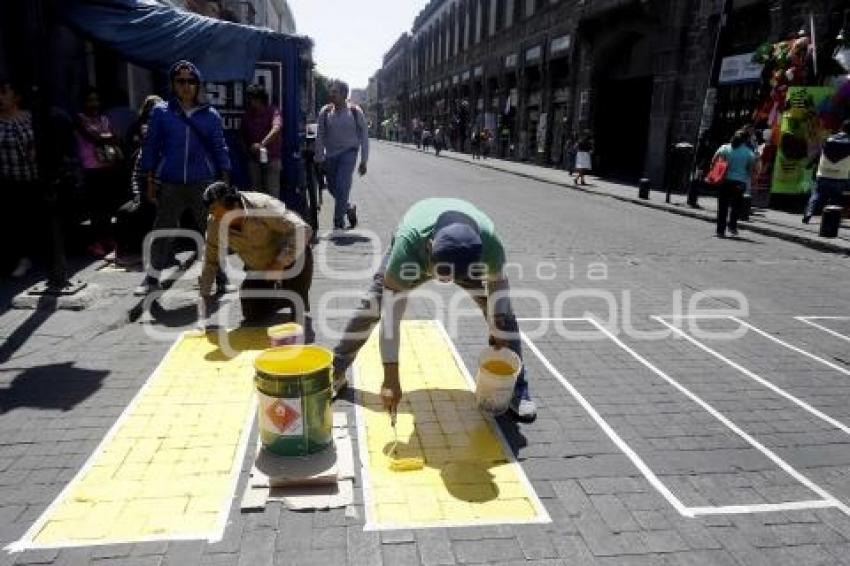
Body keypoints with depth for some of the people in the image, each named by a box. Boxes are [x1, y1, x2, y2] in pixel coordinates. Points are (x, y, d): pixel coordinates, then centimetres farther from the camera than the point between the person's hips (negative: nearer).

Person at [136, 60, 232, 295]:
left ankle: (220, 278, 15)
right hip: (170, 185, 0)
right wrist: (150, 182, 3)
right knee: (162, 233, 8)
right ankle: (152, 278, 22)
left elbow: (220, 149, 7)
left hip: (204, 184, 0)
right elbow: (151, 147, 6)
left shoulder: (210, 115, 5)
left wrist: (225, 182, 2)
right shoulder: (160, 112, 4)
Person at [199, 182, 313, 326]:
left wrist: (280, 263, -42)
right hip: (258, 268, 5)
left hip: (293, 259, -5)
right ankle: (281, 296, 30)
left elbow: (303, 231, -39)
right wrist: (205, 294, -1)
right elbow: (211, 261, -2)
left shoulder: (263, 207, -34)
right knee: (253, 316, 3)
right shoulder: (216, 225, -17)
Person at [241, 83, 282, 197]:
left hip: (271, 158, -4)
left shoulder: (273, 111, -6)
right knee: (256, 191, 6)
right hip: (254, 159, 4)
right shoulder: (247, 116, 9)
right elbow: (244, 137, 20)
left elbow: (276, 129, -25)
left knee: (272, 192, -6)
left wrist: (262, 144, -37)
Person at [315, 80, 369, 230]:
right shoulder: (325, 112, 2)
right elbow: (320, 137, 4)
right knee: (332, 188, 7)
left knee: (342, 187, -14)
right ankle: (349, 208, 35)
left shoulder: (355, 111, -2)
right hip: (330, 155, 3)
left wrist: (363, 161, -2)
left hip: (348, 153, -3)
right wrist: (319, 159, -1)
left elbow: (364, 136, 2)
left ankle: (338, 224, -7)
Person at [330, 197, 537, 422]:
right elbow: (390, 315, -42)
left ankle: (516, 388, 3)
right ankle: (336, 372, 11)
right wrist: (391, 376, -40)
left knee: (502, 312, -12)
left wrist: (498, 336, -17)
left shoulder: (489, 243, -41)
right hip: (414, 255, -1)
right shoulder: (407, 245, -47)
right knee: (372, 304, -9)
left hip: (468, 259, 1)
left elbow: (497, 281, -17)